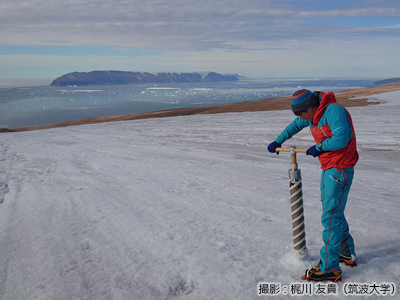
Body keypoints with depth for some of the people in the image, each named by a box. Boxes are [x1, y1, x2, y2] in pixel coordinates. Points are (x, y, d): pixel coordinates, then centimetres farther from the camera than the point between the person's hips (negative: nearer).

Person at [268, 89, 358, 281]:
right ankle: (347, 254, 33)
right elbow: (296, 125, 26)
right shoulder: (313, 114, 10)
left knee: (331, 217, -9)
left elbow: (341, 139, -30)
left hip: (340, 171, -10)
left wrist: (319, 147, -15)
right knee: (334, 213, 18)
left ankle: (329, 268, -3)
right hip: (328, 169, 10)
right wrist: (278, 141, 27)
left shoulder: (334, 111, -19)